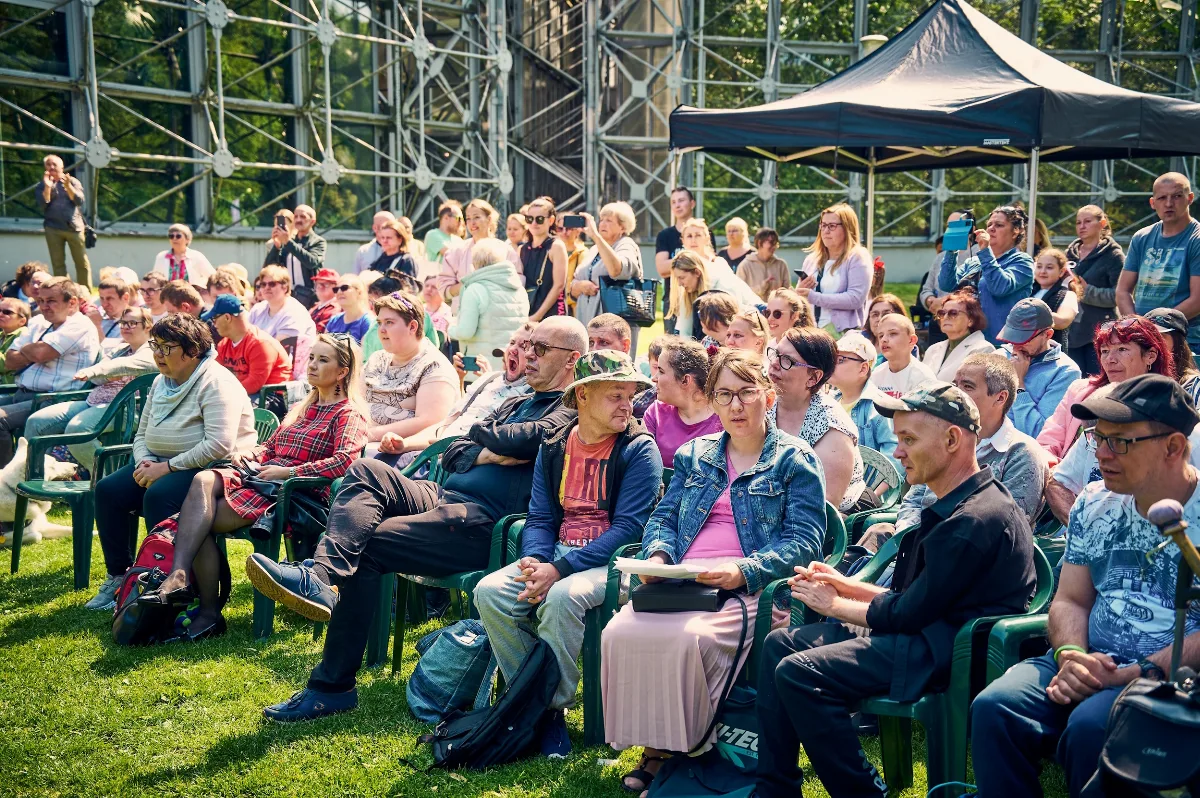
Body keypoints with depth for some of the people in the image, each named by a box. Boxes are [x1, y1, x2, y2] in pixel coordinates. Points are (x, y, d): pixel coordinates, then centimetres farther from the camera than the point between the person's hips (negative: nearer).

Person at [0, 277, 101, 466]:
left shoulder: (80, 326, -6)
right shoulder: (37, 323, 20)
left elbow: (40, 353, -17)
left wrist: (25, 348, 5)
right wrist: (34, 353, -4)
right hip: (20, 394, 9)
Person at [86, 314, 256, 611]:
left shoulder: (215, 382, -15)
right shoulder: (161, 382, 12)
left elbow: (219, 445, -27)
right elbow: (142, 434, 19)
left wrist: (167, 467, -22)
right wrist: (145, 462, -4)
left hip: (211, 470, -9)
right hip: (161, 465, 9)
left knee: (158, 494, -33)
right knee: (108, 490, -11)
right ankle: (118, 577, 0)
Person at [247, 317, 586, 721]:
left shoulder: (571, 414, -1)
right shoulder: (516, 404, 28)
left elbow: (513, 440, -16)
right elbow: (452, 453, 22)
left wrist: (481, 435, 8)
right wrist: (489, 455, 1)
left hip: (481, 524, -8)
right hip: (443, 498, 9)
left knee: (363, 546, -21)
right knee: (366, 471, -17)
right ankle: (320, 578, -34)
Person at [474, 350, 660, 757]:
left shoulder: (639, 449, -4)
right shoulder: (554, 447, 11)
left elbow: (628, 527, -13)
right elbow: (540, 518, 9)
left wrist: (560, 569, -21)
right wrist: (535, 562, -15)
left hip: (611, 560, -5)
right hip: (556, 552, 5)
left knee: (562, 597, -34)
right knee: (490, 591, -18)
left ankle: (552, 710, -15)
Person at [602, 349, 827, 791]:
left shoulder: (794, 459, 6)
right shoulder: (694, 455, 21)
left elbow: (805, 541, -3)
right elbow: (664, 515, 21)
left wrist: (743, 570, -18)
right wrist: (658, 556, -3)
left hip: (749, 588, -4)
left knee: (687, 637, -34)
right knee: (620, 631, -25)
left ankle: (676, 748, -13)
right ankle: (652, 745, -9)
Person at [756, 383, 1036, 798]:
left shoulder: (976, 519, -21)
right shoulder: (954, 507, 13)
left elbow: (910, 614, -19)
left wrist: (834, 605, -4)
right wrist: (844, 584, 6)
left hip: (945, 650, -11)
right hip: (924, 628, 11)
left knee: (797, 673, -22)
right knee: (780, 644, 6)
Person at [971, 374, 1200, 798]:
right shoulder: (1095, 504, 13)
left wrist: (1136, 676, -19)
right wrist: (1071, 657, -8)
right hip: (1092, 663, 5)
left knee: (1088, 726, -34)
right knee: (993, 707, -23)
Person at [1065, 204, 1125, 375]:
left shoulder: (1113, 254, -4)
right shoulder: (1071, 252, 14)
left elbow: (1118, 295, -14)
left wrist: (1087, 291, -18)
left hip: (1099, 331, -6)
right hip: (1073, 331, 6)